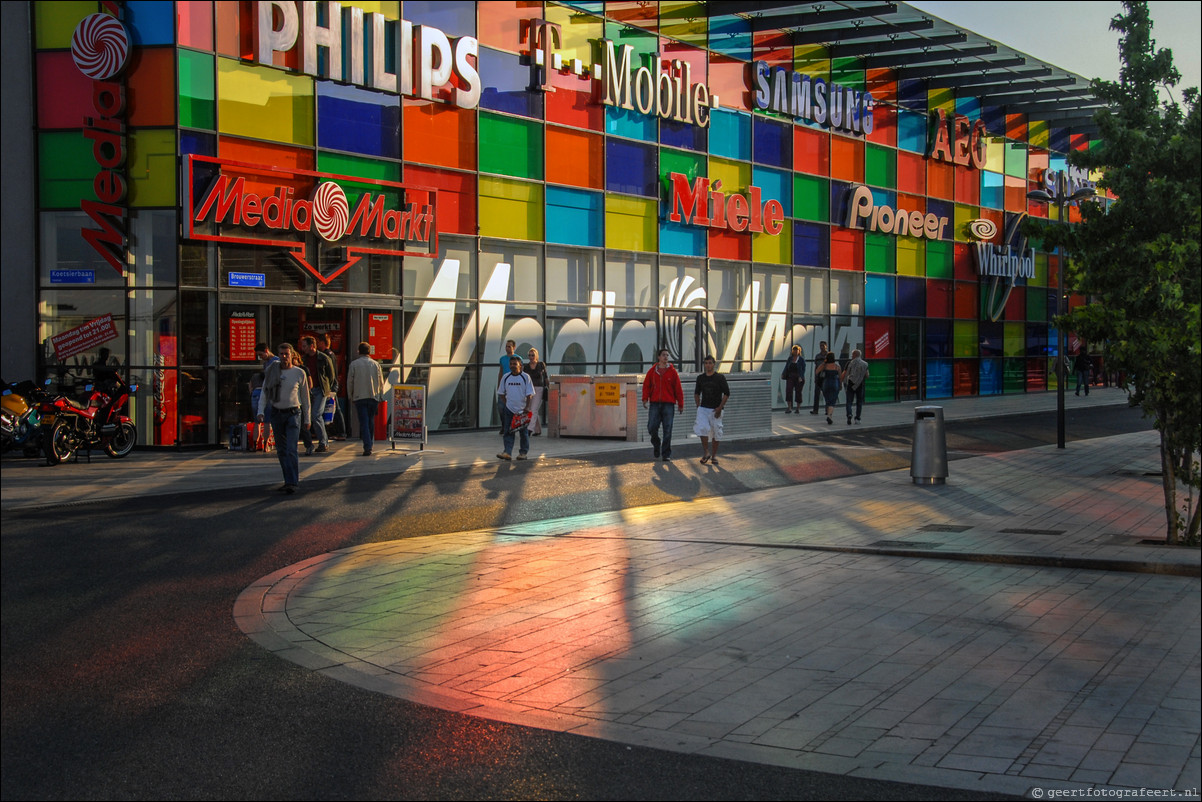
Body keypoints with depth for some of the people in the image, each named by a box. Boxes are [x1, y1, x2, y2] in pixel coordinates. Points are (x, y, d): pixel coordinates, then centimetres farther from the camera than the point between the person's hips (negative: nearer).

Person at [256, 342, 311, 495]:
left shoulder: (299, 373, -1)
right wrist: (260, 412, -9)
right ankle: (289, 481, 18)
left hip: (293, 414, -3)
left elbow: (305, 397, 7)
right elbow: (264, 393, 5)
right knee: (281, 451, 8)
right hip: (276, 414, 3)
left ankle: (293, 483, -16)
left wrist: (307, 418, 8)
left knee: (291, 449, -14)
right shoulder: (272, 371, 3)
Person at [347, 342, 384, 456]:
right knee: (371, 421, 15)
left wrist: (350, 397, 12)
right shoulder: (376, 364, 5)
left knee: (364, 422, -5)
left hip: (359, 397, -2)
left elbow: (350, 382, 2)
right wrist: (381, 396, 18)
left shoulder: (354, 364, -1)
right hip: (374, 397, 2)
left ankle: (367, 447, -16)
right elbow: (381, 382, 8)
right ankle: (370, 444, 20)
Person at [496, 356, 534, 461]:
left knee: (524, 432, 5)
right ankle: (507, 452, -7)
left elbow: (529, 394, -5)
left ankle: (523, 452, 15)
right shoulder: (505, 377, 4)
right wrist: (506, 404, 4)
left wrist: (527, 407, -12)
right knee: (508, 432, -4)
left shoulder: (525, 377, -4)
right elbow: (501, 393, 13)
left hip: (522, 409, -2)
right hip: (509, 409, 2)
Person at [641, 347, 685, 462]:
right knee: (652, 427, -6)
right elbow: (646, 385, 8)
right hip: (655, 403, 1)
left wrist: (680, 404, 4)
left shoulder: (672, 372, 6)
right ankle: (656, 443, 25)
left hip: (668, 404, -1)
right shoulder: (652, 371, 8)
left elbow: (678, 389, 6)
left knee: (667, 430, -3)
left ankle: (666, 455, 4)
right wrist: (645, 398, -7)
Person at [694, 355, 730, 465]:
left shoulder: (720, 378, -3)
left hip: (715, 410, -2)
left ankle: (714, 455, 15)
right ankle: (706, 453, -3)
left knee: (716, 432, 3)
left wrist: (720, 408, -11)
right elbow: (697, 393, 19)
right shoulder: (700, 378, 8)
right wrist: (698, 406, 6)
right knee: (702, 428, -17)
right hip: (703, 409, 2)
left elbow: (727, 393, -4)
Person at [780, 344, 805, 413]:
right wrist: (783, 374, -4)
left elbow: (803, 369, -5)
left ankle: (798, 408, 13)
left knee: (798, 392, 2)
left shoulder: (801, 359, 0)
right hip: (790, 377, 2)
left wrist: (801, 377, -18)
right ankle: (789, 408, -13)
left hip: (798, 379, -2)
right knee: (788, 390, -13)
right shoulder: (790, 358, 10)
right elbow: (786, 368, 11)